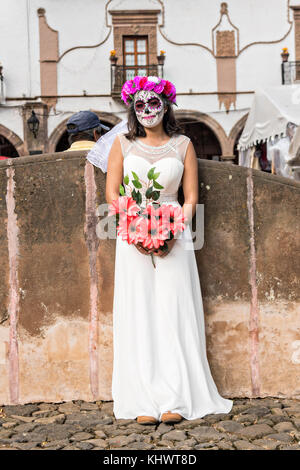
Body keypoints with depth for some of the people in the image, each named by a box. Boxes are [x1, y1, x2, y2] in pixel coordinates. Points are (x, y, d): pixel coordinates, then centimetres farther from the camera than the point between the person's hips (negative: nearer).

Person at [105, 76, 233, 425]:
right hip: (132, 236, 0)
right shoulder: (123, 143, 8)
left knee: (173, 313, -3)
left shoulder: (183, 145, 7)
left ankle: (176, 400, 3)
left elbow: (191, 198, 4)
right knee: (138, 315, -1)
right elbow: (112, 192, 3)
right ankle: (143, 401, 2)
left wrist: (174, 232, -12)